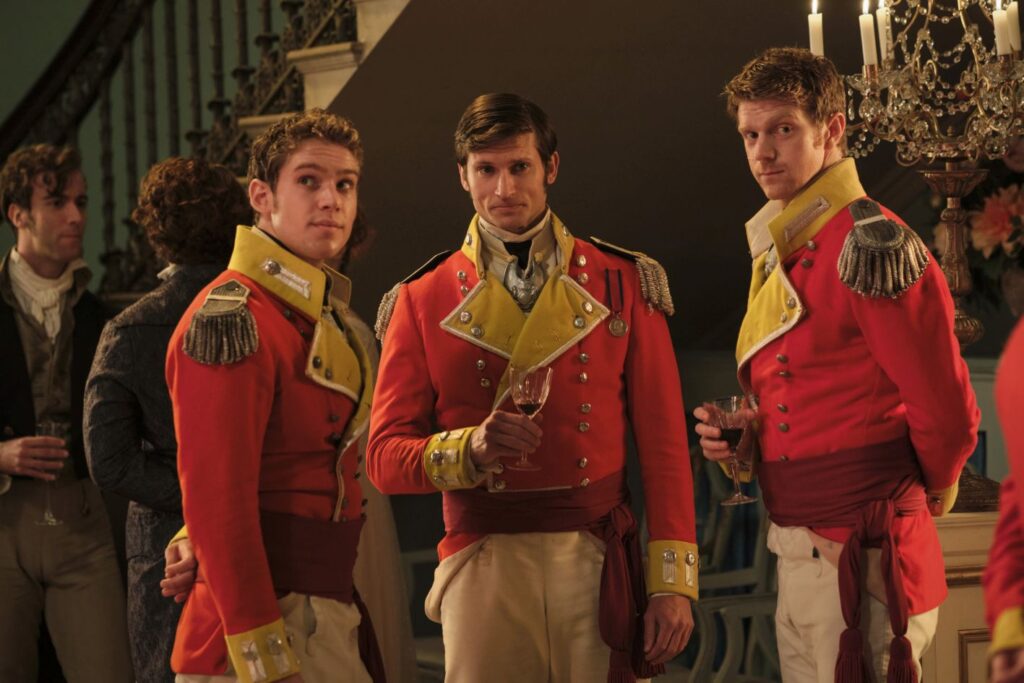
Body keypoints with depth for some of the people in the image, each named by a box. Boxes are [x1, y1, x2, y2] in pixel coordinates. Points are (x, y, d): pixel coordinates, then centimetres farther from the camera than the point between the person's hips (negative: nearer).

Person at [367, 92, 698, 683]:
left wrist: (674, 581, -3)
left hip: (599, 566, 0)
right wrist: (469, 449, -18)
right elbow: (387, 458, 2)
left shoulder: (623, 284, 6)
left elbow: (663, 445, 3)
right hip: (483, 565, 0)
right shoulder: (423, 302, 6)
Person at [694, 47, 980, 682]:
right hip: (797, 556, 9)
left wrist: (927, 494, 3)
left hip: (860, 556, -9)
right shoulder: (779, 252, 14)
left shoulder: (870, 243, -15)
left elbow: (947, 415, -15)